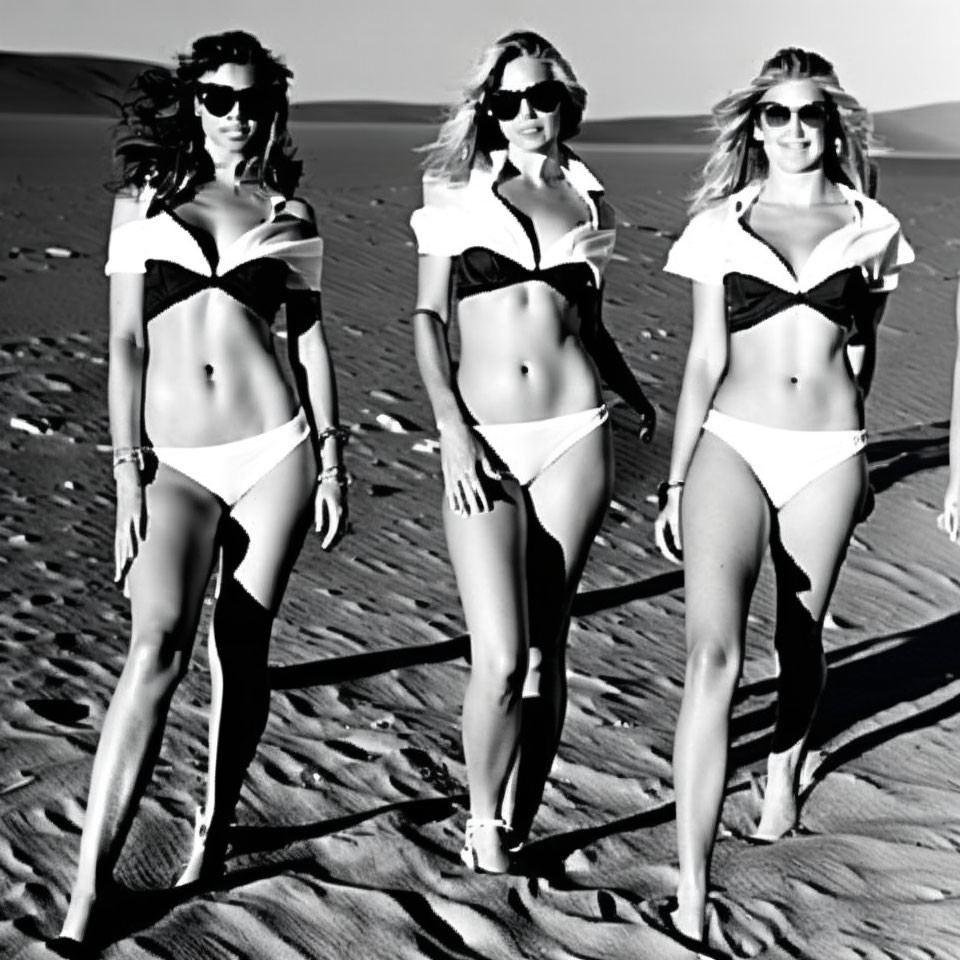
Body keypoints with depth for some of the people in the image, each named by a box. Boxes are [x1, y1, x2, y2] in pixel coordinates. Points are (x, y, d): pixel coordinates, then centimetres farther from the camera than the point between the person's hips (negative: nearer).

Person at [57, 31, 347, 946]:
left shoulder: (287, 214, 9)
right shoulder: (144, 199, 6)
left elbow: (308, 336, 12)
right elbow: (125, 344, 3)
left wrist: (330, 458, 6)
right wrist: (127, 471, -4)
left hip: (273, 449, 2)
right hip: (174, 459, -1)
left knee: (241, 649, 5)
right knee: (158, 647, -18)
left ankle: (214, 829, 25)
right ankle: (89, 886, -16)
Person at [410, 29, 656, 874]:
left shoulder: (589, 200, 12)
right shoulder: (458, 196, 5)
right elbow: (427, 320, 3)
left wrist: (633, 391, 7)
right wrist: (452, 428, -8)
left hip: (574, 435, 2)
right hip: (483, 440, -2)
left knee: (544, 650, 4)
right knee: (501, 658, -11)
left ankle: (519, 828, 18)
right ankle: (482, 820, 13)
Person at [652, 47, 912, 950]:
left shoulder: (870, 228, 7)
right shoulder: (719, 226, 4)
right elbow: (703, 362, 5)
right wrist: (675, 481, 2)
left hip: (826, 455, 2)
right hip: (732, 445, -2)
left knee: (799, 639, 15)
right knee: (712, 653, -18)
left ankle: (784, 772, 49)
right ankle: (690, 903, -20)